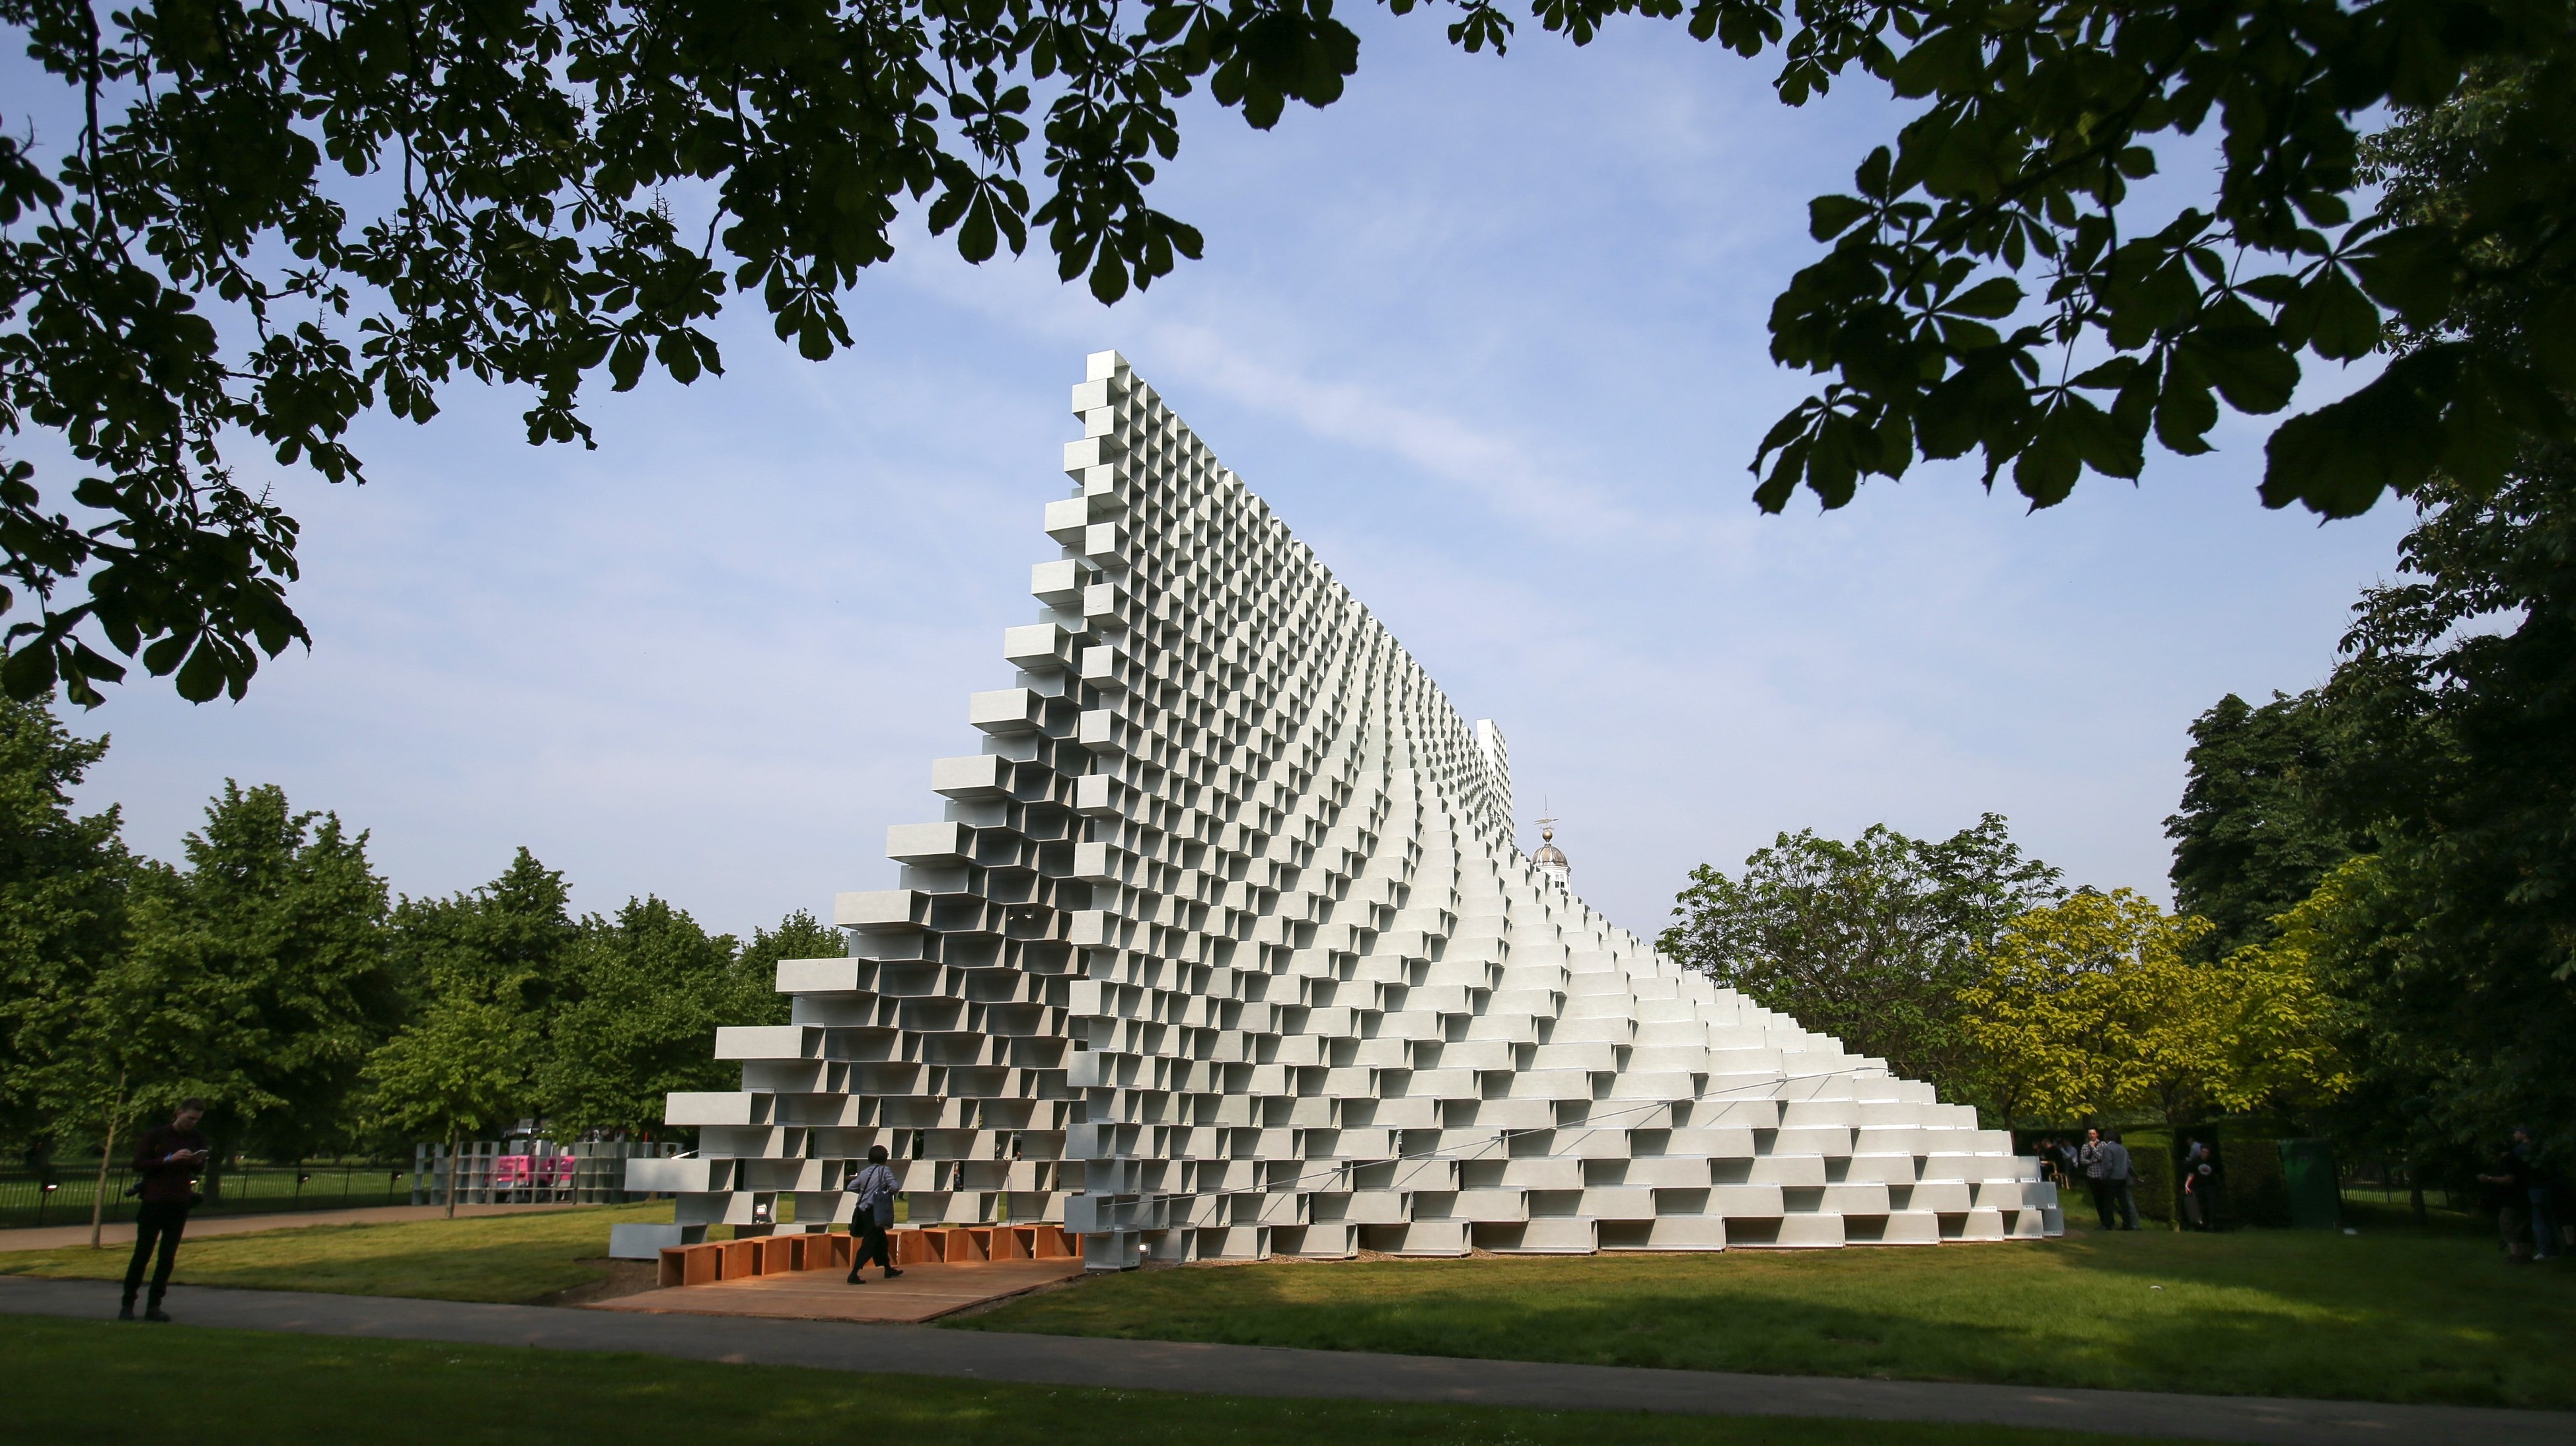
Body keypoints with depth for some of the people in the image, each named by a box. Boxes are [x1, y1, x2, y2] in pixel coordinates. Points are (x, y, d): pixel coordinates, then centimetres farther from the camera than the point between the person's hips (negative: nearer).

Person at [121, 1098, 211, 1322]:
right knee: (142, 1254, 1)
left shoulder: (198, 1138, 7)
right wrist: (168, 1159, -20)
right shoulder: (155, 1134, -4)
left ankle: (154, 1306, 5)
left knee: (168, 1256, 1)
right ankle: (127, 1304, 11)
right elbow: (138, 1164, -8)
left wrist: (198, 1162, -8)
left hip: (180, 1203, 3)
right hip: (154, 1201, -3)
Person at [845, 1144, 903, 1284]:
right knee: (869, 1244, -6)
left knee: (881, 1240, 20)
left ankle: (888, 1269, 32)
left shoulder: (864, 1173, 10)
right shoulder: (885, 1170, -7)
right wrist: (887, 1190, 9)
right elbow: (894, 1187, -13)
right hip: (874, 1211, -7)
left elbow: (851, 1186, 12)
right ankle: (854, 1275, -13)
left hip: (863, 1211, 7)